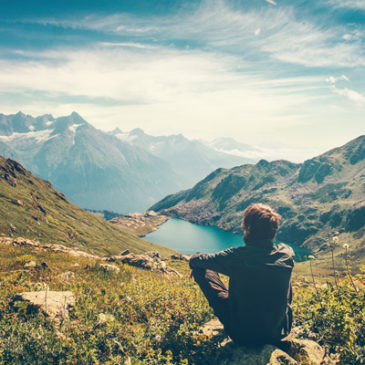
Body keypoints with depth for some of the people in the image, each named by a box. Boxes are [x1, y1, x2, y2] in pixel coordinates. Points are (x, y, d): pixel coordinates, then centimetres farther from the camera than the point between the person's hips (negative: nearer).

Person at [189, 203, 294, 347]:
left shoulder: (236, 257, -25)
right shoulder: (287, 253, -14)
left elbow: (195, 260, -9)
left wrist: (195, 260, 16)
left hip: (243, 336, -3)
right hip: (280, 332, 4)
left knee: (201, 269, 3)